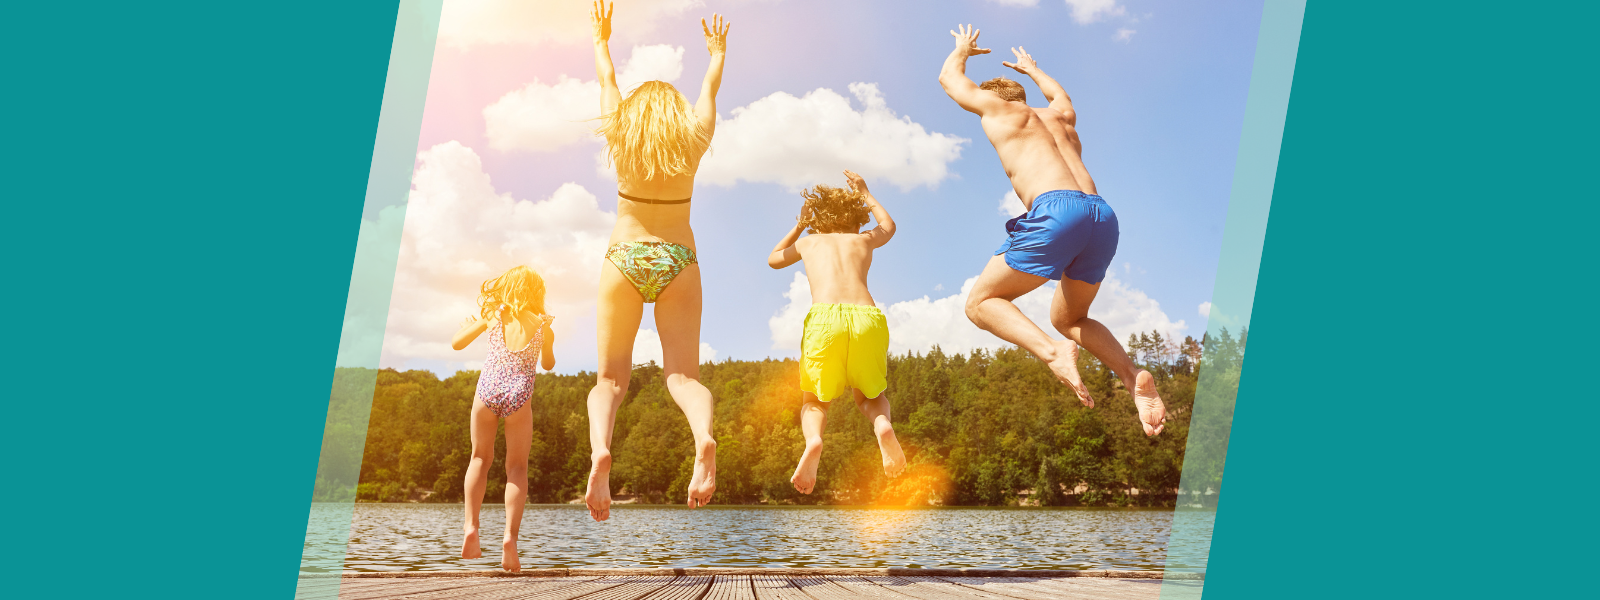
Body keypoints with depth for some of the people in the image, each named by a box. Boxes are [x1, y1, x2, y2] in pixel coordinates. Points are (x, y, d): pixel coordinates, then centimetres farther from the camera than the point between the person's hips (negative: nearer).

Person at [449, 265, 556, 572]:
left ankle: (471, 527, 0)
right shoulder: (542, 326, 8)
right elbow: (548, 364, 25)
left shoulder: (492, 316, 10)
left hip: (487, 391, 1)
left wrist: (465, 325, 39)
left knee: (480, 458, 17)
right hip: (518, 397, -1)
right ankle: (510, 536, -12)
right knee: (517, 468, 6)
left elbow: (456, 343, 19)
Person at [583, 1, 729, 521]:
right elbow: (709, 91, 21)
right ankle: (704, 438, -37)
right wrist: (718, 52, 39)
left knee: (610, 378, 1)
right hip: (677, 262, 0)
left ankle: (600, 451, -29)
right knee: (683, 375, -4)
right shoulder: (693, 142, 3)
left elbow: (608, 82, 19)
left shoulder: (620, 138, 2)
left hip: (624, 260, 0)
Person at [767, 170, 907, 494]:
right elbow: (888, 227, 56)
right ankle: (882, 424, -13)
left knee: (813, 402, 17)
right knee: (870, 396, 25)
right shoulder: (864, 240, 30)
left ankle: (813, 440, -20)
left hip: (824, 319, -1)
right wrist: (865, 193, 66)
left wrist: (799, 224, 57)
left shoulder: (808, 242, 28)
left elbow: (773, 259, 50)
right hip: (868, 319, 1)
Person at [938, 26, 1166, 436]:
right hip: (1103, 217, 7)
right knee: (1067, 317, 25)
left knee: (981, 302, 4)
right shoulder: (1060, 115, 33)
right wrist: (1031, 68, 77)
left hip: (1056, 209, -7)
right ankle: (1133, 377, -1)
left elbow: (949, 78, 37)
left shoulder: (997, 107, 19)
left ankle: (1053, 352, -24)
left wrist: (963, 50, 57)